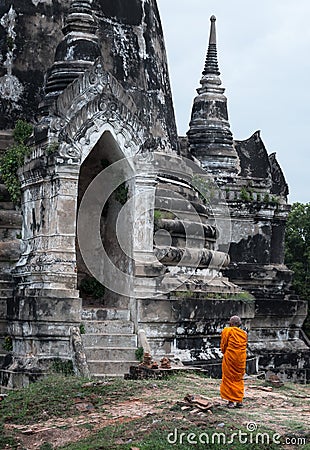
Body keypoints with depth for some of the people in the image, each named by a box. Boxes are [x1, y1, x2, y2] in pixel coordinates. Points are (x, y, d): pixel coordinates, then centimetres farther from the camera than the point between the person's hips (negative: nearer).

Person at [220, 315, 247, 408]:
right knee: (239, 379, 14)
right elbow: (244, 346, 11)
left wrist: (224, 353, 17)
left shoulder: (227, 330, -4)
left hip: (230, 357, -4)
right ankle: (239, 401, 12)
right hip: (241, 358, 4)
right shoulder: (244, 333, 10)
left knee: (229, 379, 4)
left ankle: (231, 401, 1)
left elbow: (223, 345, -1)